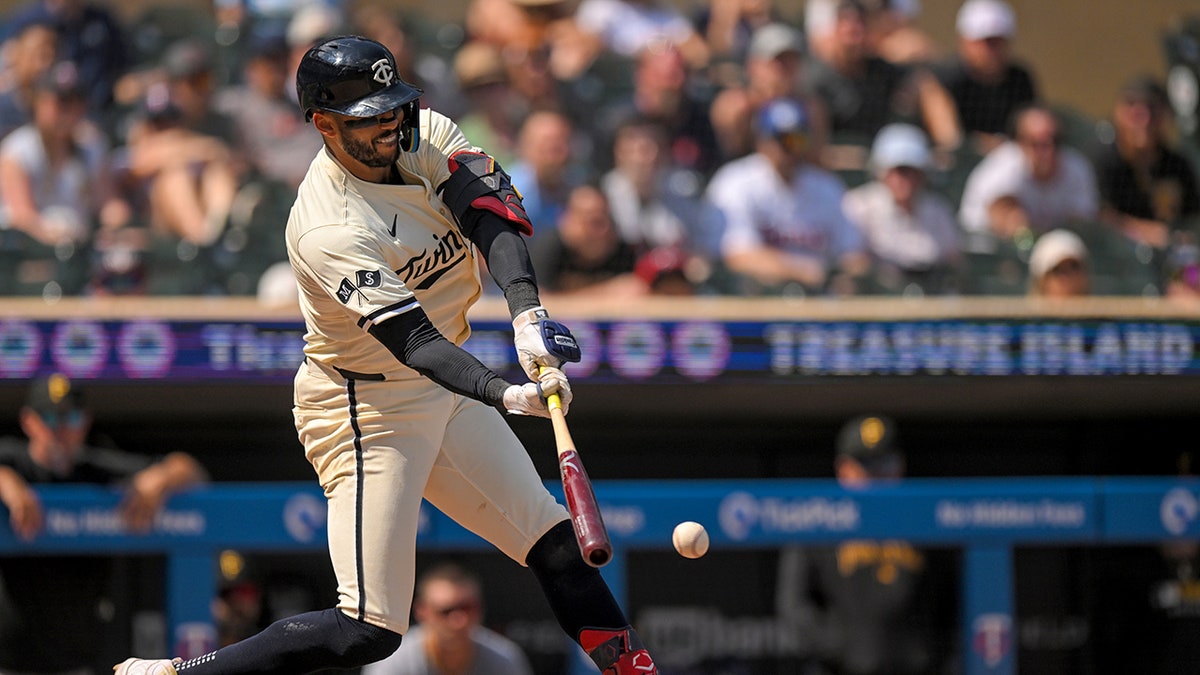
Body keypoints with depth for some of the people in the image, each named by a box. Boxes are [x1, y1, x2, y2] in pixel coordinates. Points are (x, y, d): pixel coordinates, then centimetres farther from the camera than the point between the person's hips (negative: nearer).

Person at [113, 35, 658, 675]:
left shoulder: (425, 137, -6)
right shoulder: (327, 230, -28)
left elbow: (492, 213, -21)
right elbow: (413, 340, -35)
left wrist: (527, 311, -38)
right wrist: (507, 394, -49)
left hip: (447, 391, 8)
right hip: (366, 411, -8)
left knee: (557, 543, 9)